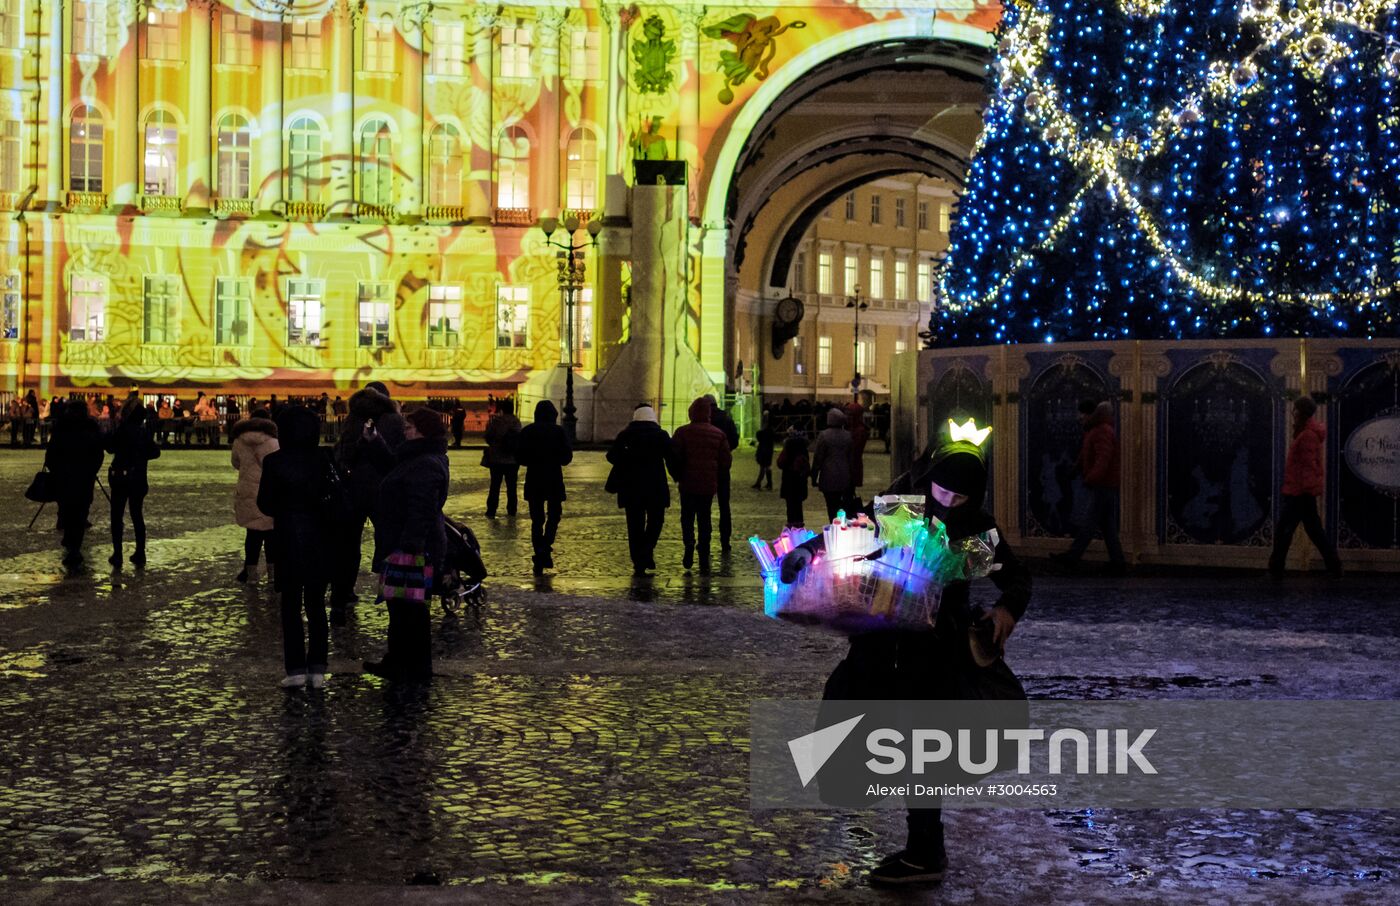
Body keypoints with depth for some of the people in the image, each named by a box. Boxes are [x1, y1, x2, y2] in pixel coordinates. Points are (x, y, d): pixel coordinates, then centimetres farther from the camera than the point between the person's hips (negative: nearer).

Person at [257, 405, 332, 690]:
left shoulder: (274, 462, -9)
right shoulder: (322, 460, -4)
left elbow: (265, 504, -5)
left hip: (287, 538, -2)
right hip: (318, 538, 2)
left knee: (291, 605, 6)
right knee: (316, 604, 9)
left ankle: (296, 669, 2)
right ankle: (317, 669, 8)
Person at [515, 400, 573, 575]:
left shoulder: (527, 432, -1)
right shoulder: (559, 432, -6)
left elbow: (519, 457, -1)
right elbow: (567, 458, -5)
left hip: (533, 481, 1)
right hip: (554, 480, -1)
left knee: (537, 519, 7)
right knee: (554, 515, 14)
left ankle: (539, 556, 3)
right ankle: (546, 548, -6)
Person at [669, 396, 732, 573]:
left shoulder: (682, 432, -6)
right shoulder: (718, 434, 2)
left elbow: (674, 458, -7)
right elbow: (726, 460, 3)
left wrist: (677, 477, 8)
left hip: (688, 484, -2)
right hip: (709, 485, 2)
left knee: (687, 517, 11)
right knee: (704, 520, 9)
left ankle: (689, 544, -16)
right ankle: (704, 561, 7)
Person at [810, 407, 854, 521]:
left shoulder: (823, 436, -10)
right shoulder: (848, 436, 2)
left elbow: (817, 459, -7)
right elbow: (852, 457, 8)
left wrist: (814, 477, 1)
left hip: (829, 479, -4)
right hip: (846, 480, 4)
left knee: (832, 508, 0)